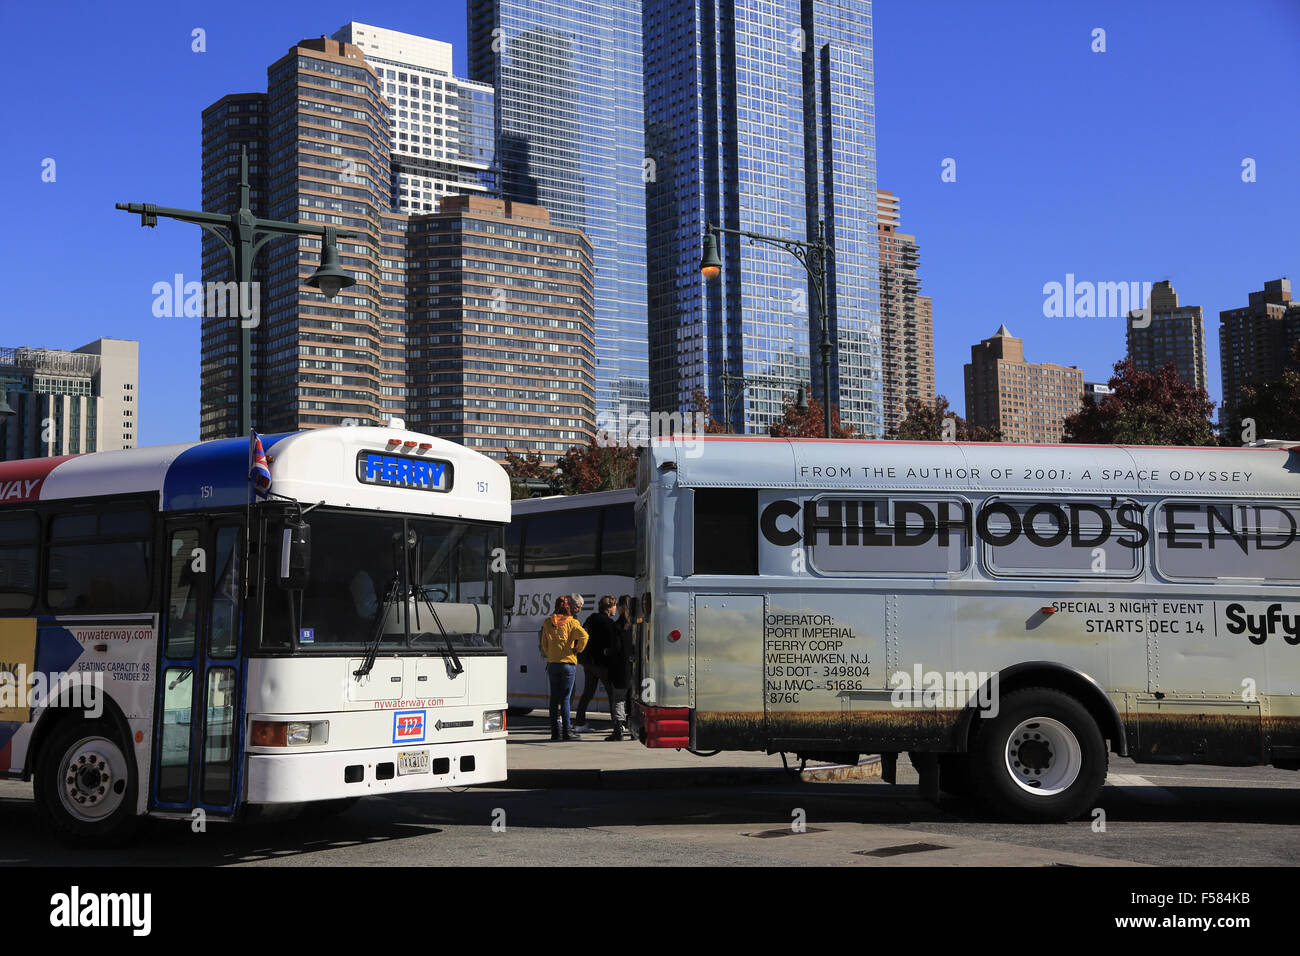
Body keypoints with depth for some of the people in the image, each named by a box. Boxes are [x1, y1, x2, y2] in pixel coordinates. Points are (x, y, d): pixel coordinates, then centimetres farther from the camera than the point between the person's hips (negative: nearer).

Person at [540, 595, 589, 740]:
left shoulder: (547, 623, 6)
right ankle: (566, 731, -2)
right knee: (565, 698, -1)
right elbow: (583, 636, -18)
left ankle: (555, 730, 9)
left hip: (552, 663, 3)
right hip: (568, 663, -3)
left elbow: (544, 644, 10)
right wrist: (577, 650, -5)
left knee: (554, 697, 8)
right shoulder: (571, 622, -4)